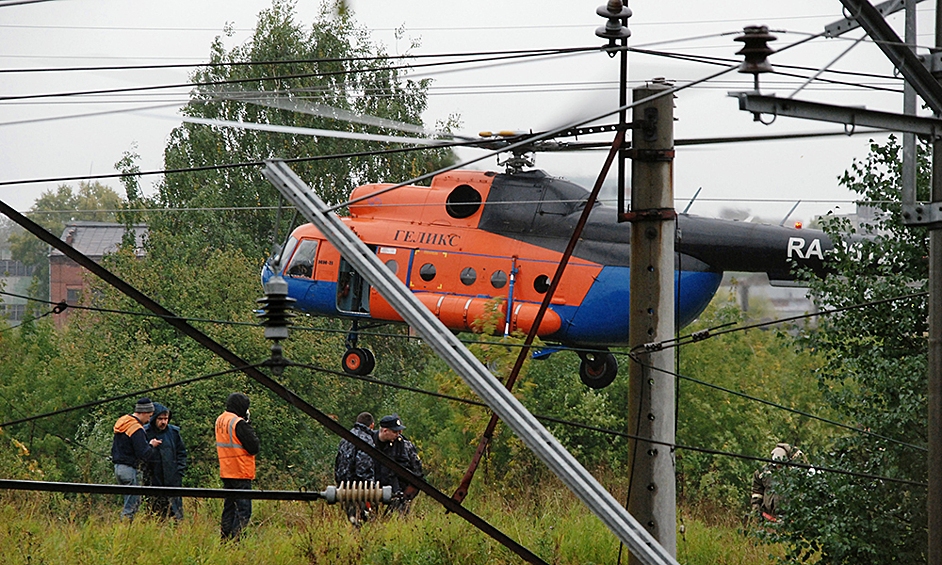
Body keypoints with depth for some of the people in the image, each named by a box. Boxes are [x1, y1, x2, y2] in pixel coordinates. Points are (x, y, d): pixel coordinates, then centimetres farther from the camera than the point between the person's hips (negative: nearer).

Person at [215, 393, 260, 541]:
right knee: (243, 509, -7)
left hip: (225, 472, 9)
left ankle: (225, 539, 15)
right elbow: (253, 448, -16)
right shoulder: (238, 423, -16)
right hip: (241, 473, -9)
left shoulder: (220, 420, 11)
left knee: (229, 507, 15)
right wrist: (249, 427, -5)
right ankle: (235, 539, -14)